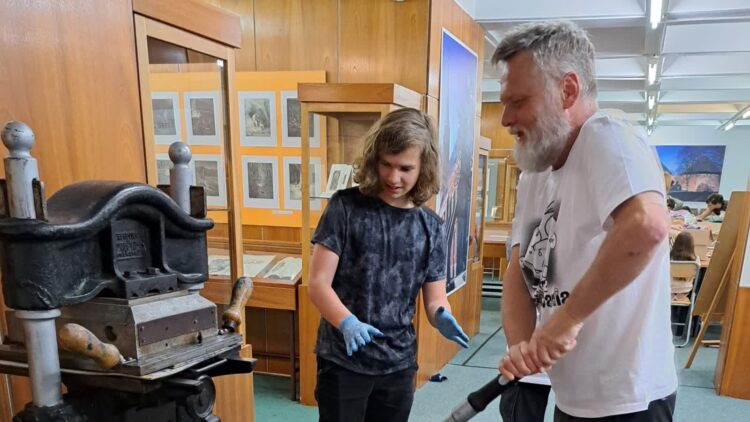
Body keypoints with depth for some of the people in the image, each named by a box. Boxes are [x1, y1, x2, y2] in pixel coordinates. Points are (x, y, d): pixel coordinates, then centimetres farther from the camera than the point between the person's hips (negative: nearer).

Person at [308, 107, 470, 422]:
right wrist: (346, 323, -29)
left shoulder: (432, 226, 1)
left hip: (399, 364, 4)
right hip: (343, 361, -3)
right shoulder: (346, 206, -9)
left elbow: (434, 299, 3)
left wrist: (442, 317, -20)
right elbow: (318, 283, -11)